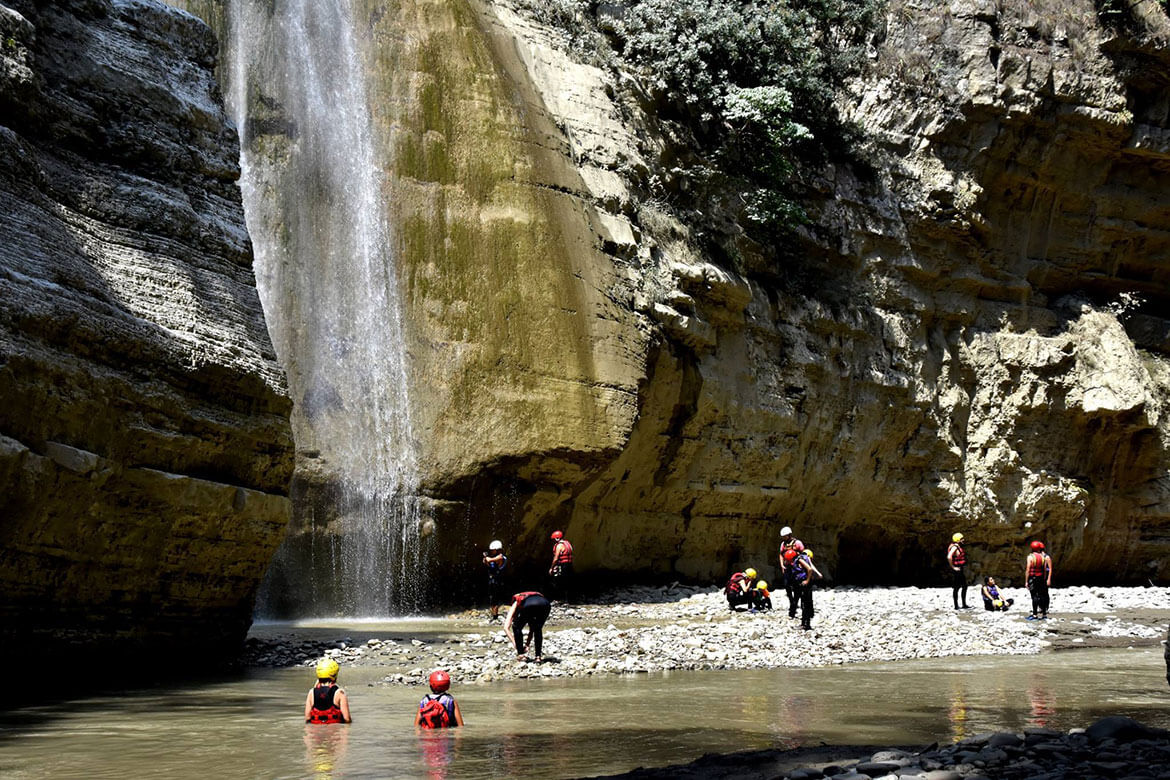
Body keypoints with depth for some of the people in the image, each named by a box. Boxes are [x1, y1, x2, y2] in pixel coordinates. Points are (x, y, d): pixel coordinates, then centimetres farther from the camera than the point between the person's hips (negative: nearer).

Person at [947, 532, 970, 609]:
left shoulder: (959, 547, 15)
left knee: (964, 587, 13)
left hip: (961, 571, 10)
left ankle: (964, 605, 19)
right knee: (956, 588, -3)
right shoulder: (954, 547, -16)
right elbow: (949, 557, -31)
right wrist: (953, 567, -23)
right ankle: (956, 606, 2)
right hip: (956, 571, -10)